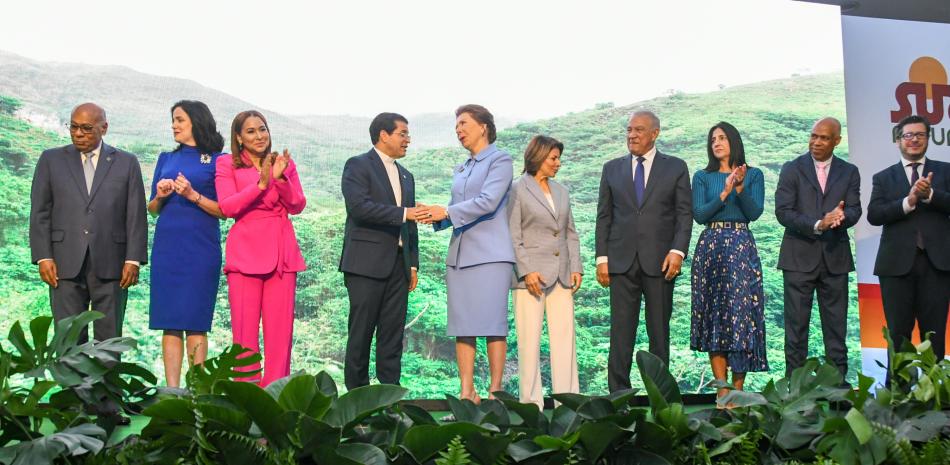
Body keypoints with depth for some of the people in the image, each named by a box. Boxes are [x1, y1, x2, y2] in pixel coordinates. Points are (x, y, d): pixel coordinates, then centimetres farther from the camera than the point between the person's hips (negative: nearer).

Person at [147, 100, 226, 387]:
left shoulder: (217, 161, 3)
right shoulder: (166, 159, 16)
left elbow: (224, 211, -2)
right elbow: (152, 210, 19)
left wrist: (193, 195, -14)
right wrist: (160, 196, -2)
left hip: (201, 248, -4)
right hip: (167, 246, 4)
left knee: (195, 321, -5)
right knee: (169, 321, 1)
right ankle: (171, 390, 3)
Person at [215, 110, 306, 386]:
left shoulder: (285, 163, 16)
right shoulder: (227, 165, 9)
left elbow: (298, 206, 5)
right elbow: (227, 207, -5)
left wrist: (280, 178, -10)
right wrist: (261, 184, -14)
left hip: (282, 251, 2)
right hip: (245, 250, -2)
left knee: (280, 327, -2)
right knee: (245, 328, -5)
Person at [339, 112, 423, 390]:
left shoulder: (406, 176, 21)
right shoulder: (358, 166, -2)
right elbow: (359, 206, -18)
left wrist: (413, 264, 13)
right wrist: (402, 213, -18)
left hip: (398, 263, 7)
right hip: (367, 262, -7)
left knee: (393, 332, 5)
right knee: (361, 331, -4)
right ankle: (356, 393, 1)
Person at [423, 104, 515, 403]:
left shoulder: (500, 160, 1)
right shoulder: (461, 169, 23)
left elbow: (488, 202, -13)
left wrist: (448, 212, -15)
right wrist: (438, 217, -1)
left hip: (490, 254, -7)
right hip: (459, 253, 7)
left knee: (493, 325, -6)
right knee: (462, 326, 2)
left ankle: (495, 392, -4)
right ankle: (467, 392, 4)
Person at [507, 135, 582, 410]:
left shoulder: (561, 191, 17)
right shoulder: (517, 190, -2)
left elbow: (571, 233, 18)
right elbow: (513, 237, -6)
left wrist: (576, 268, 7)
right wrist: (527, 271, -14)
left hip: (561, 275, 6)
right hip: (531, 274, -5)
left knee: (565, 338, 3)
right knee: (530, 341, -2)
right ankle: (531, 403, 2)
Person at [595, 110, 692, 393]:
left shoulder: (675, 168, 7)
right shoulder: (612, 169, 12)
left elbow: (685, 213, 2)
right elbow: (604, 216, 10)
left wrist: (678, 251, -11)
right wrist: (602, 257, 2)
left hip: (660, 261, -1)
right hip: (622, 262, 1)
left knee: (659, 331, 3)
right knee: (621, 330, -2)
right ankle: (618, 395, 1)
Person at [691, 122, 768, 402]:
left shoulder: (753, 175, 9)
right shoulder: (702, 177, 10)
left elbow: (755, 213, -2)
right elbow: (699, 215, -2)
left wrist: (740, 188, -16)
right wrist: (724, 194, -13)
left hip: (742, 247, -1)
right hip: (710, 247, 1)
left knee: (742, 313, -6)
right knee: (714, 315, -1)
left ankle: (738, 388, 0)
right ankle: (722, 390, 1)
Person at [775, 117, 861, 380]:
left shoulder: (849, 172, 10)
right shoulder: (792, 170, 3)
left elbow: (854, 211, 0)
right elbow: (783, 212, -6)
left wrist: (842, 216, -24)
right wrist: (818, 225, -19)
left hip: (835, 258, 2)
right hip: (799, 257, -2)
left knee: (836, 326, 5)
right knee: (796, 326, 0)